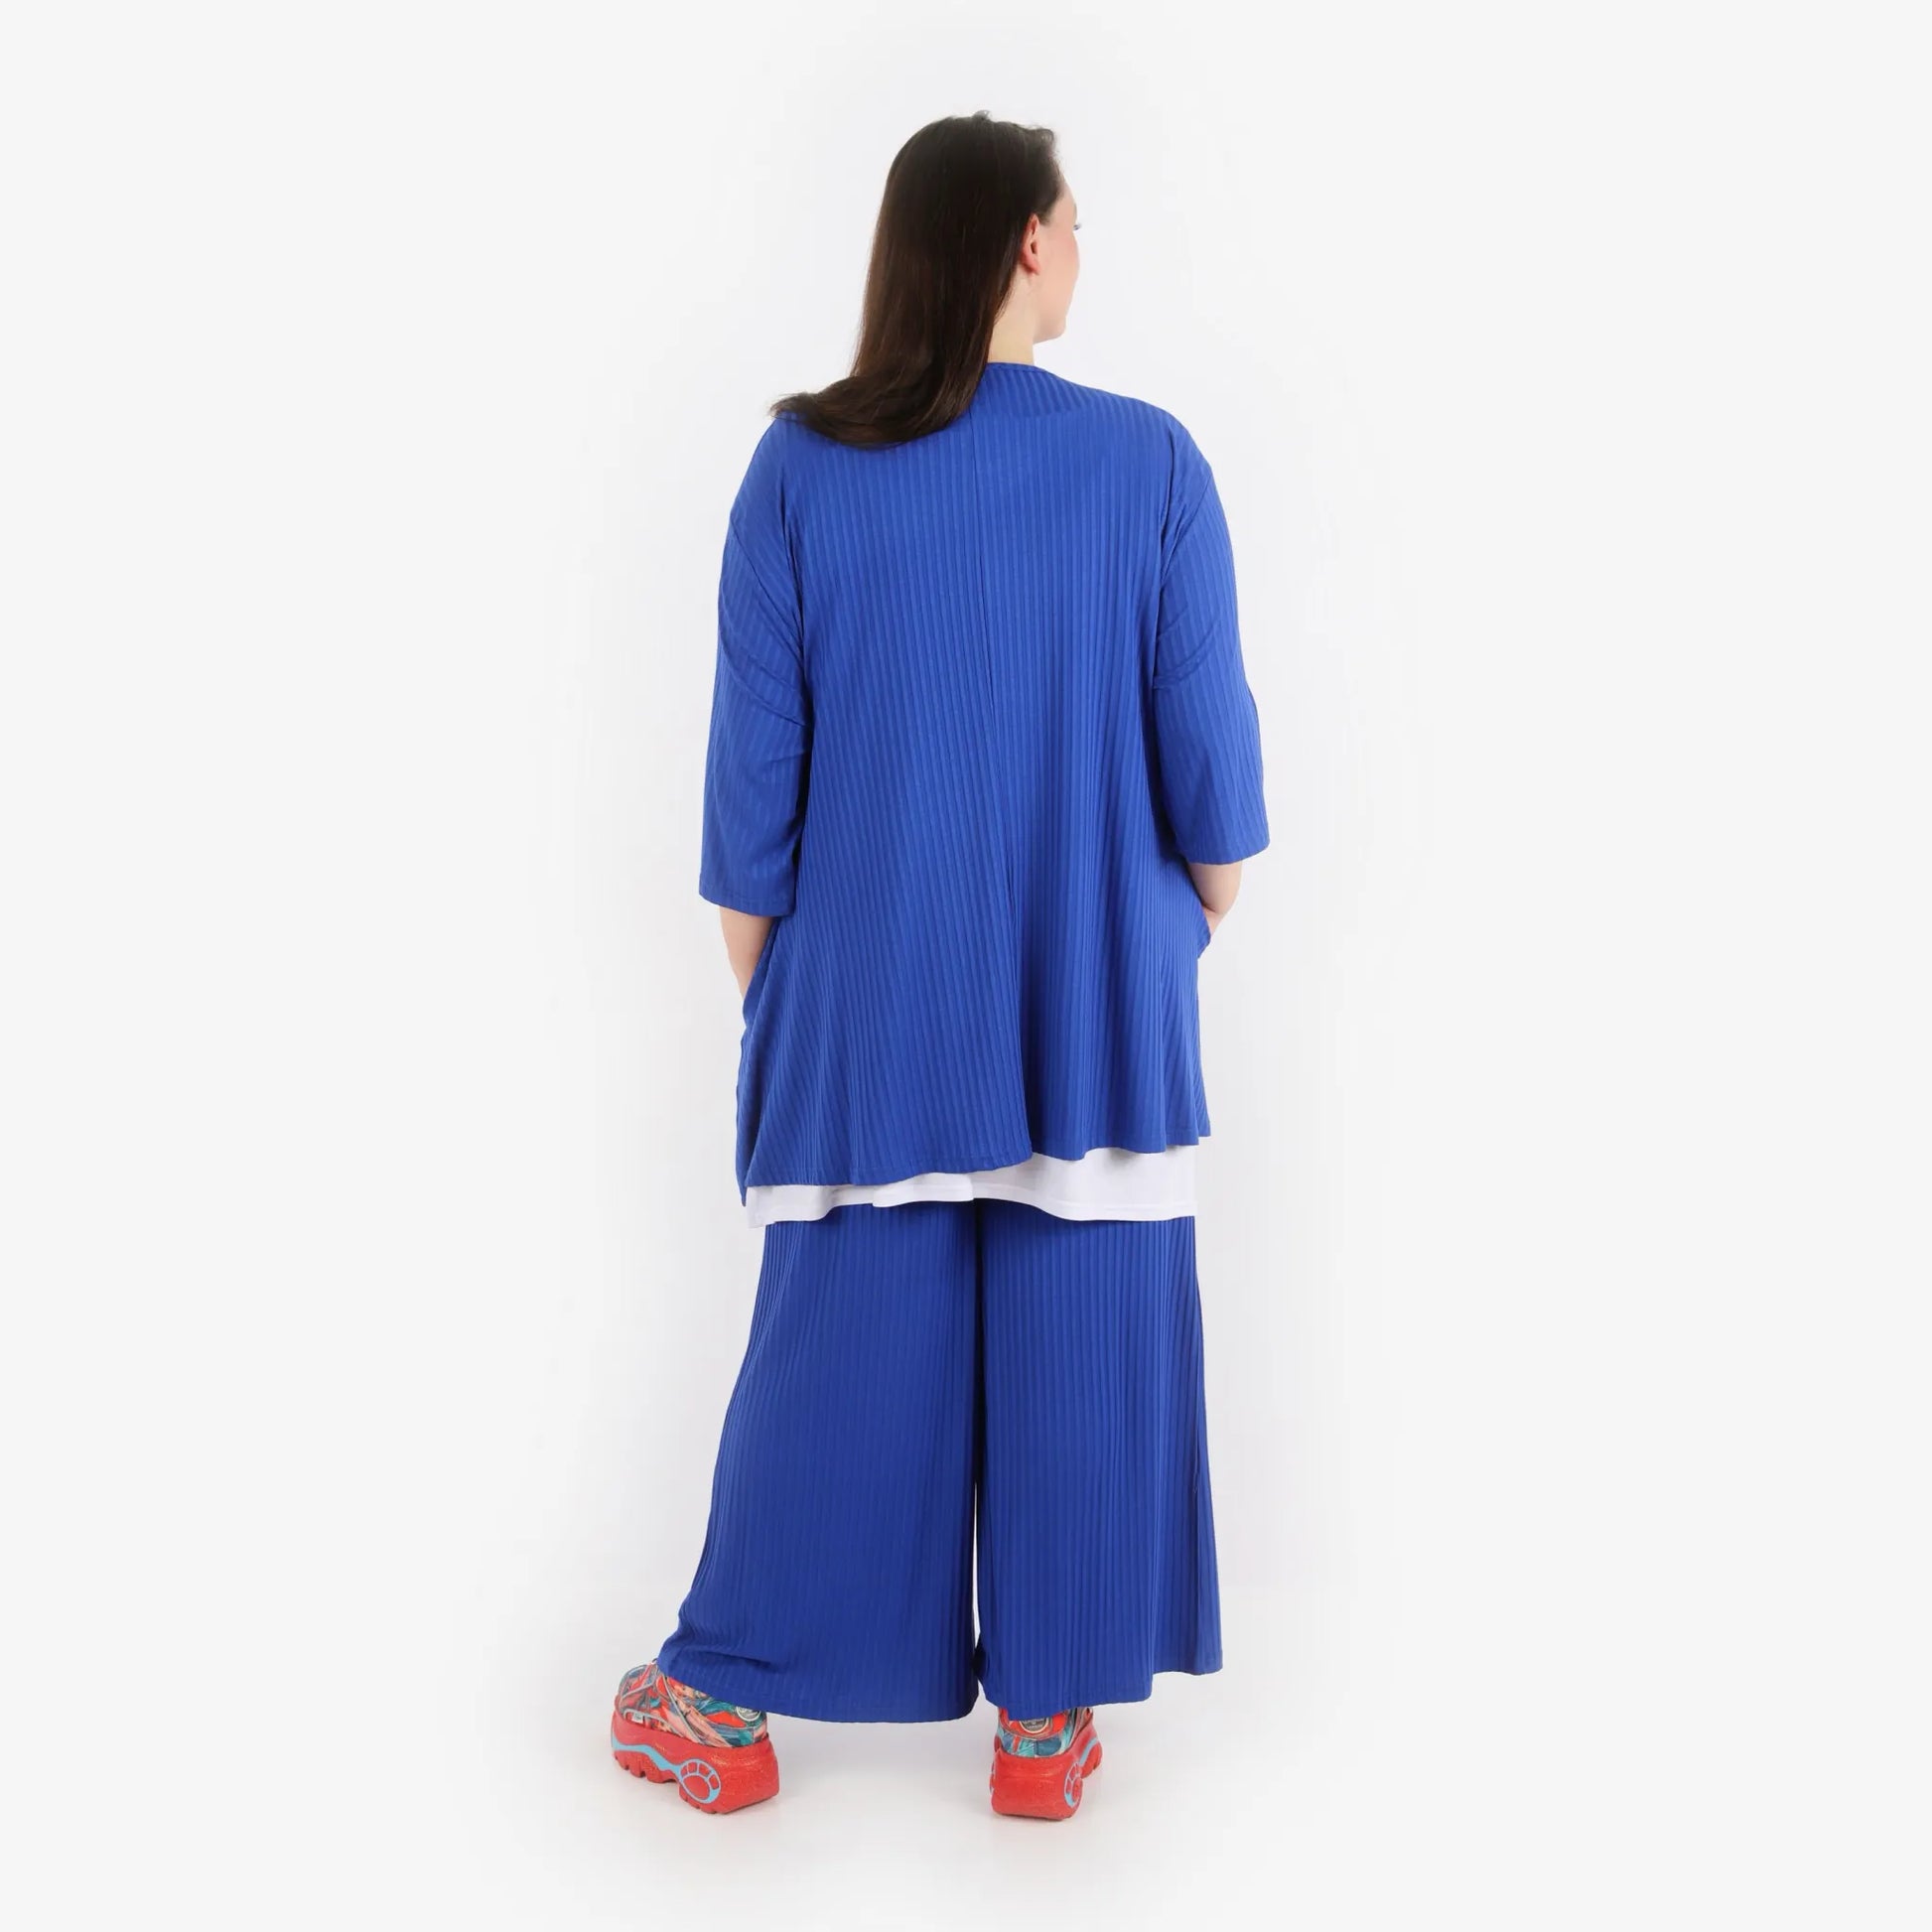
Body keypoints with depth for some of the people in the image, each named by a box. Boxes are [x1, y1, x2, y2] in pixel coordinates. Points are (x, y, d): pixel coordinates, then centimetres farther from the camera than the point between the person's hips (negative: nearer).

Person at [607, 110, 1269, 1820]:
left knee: (842, 1329, 11)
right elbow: (1205, 732, -3)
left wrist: (755, 963, 8)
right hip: (1100, 984, -1)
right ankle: (1048, 1719, 21)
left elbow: (755, 751, -3)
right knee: (1084, 1333, 10)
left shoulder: (801, 466, -6)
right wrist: (1210, 901, 13)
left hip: (874, 987, 1)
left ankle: (727, 1701, 22)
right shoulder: (1150, 461, -7)